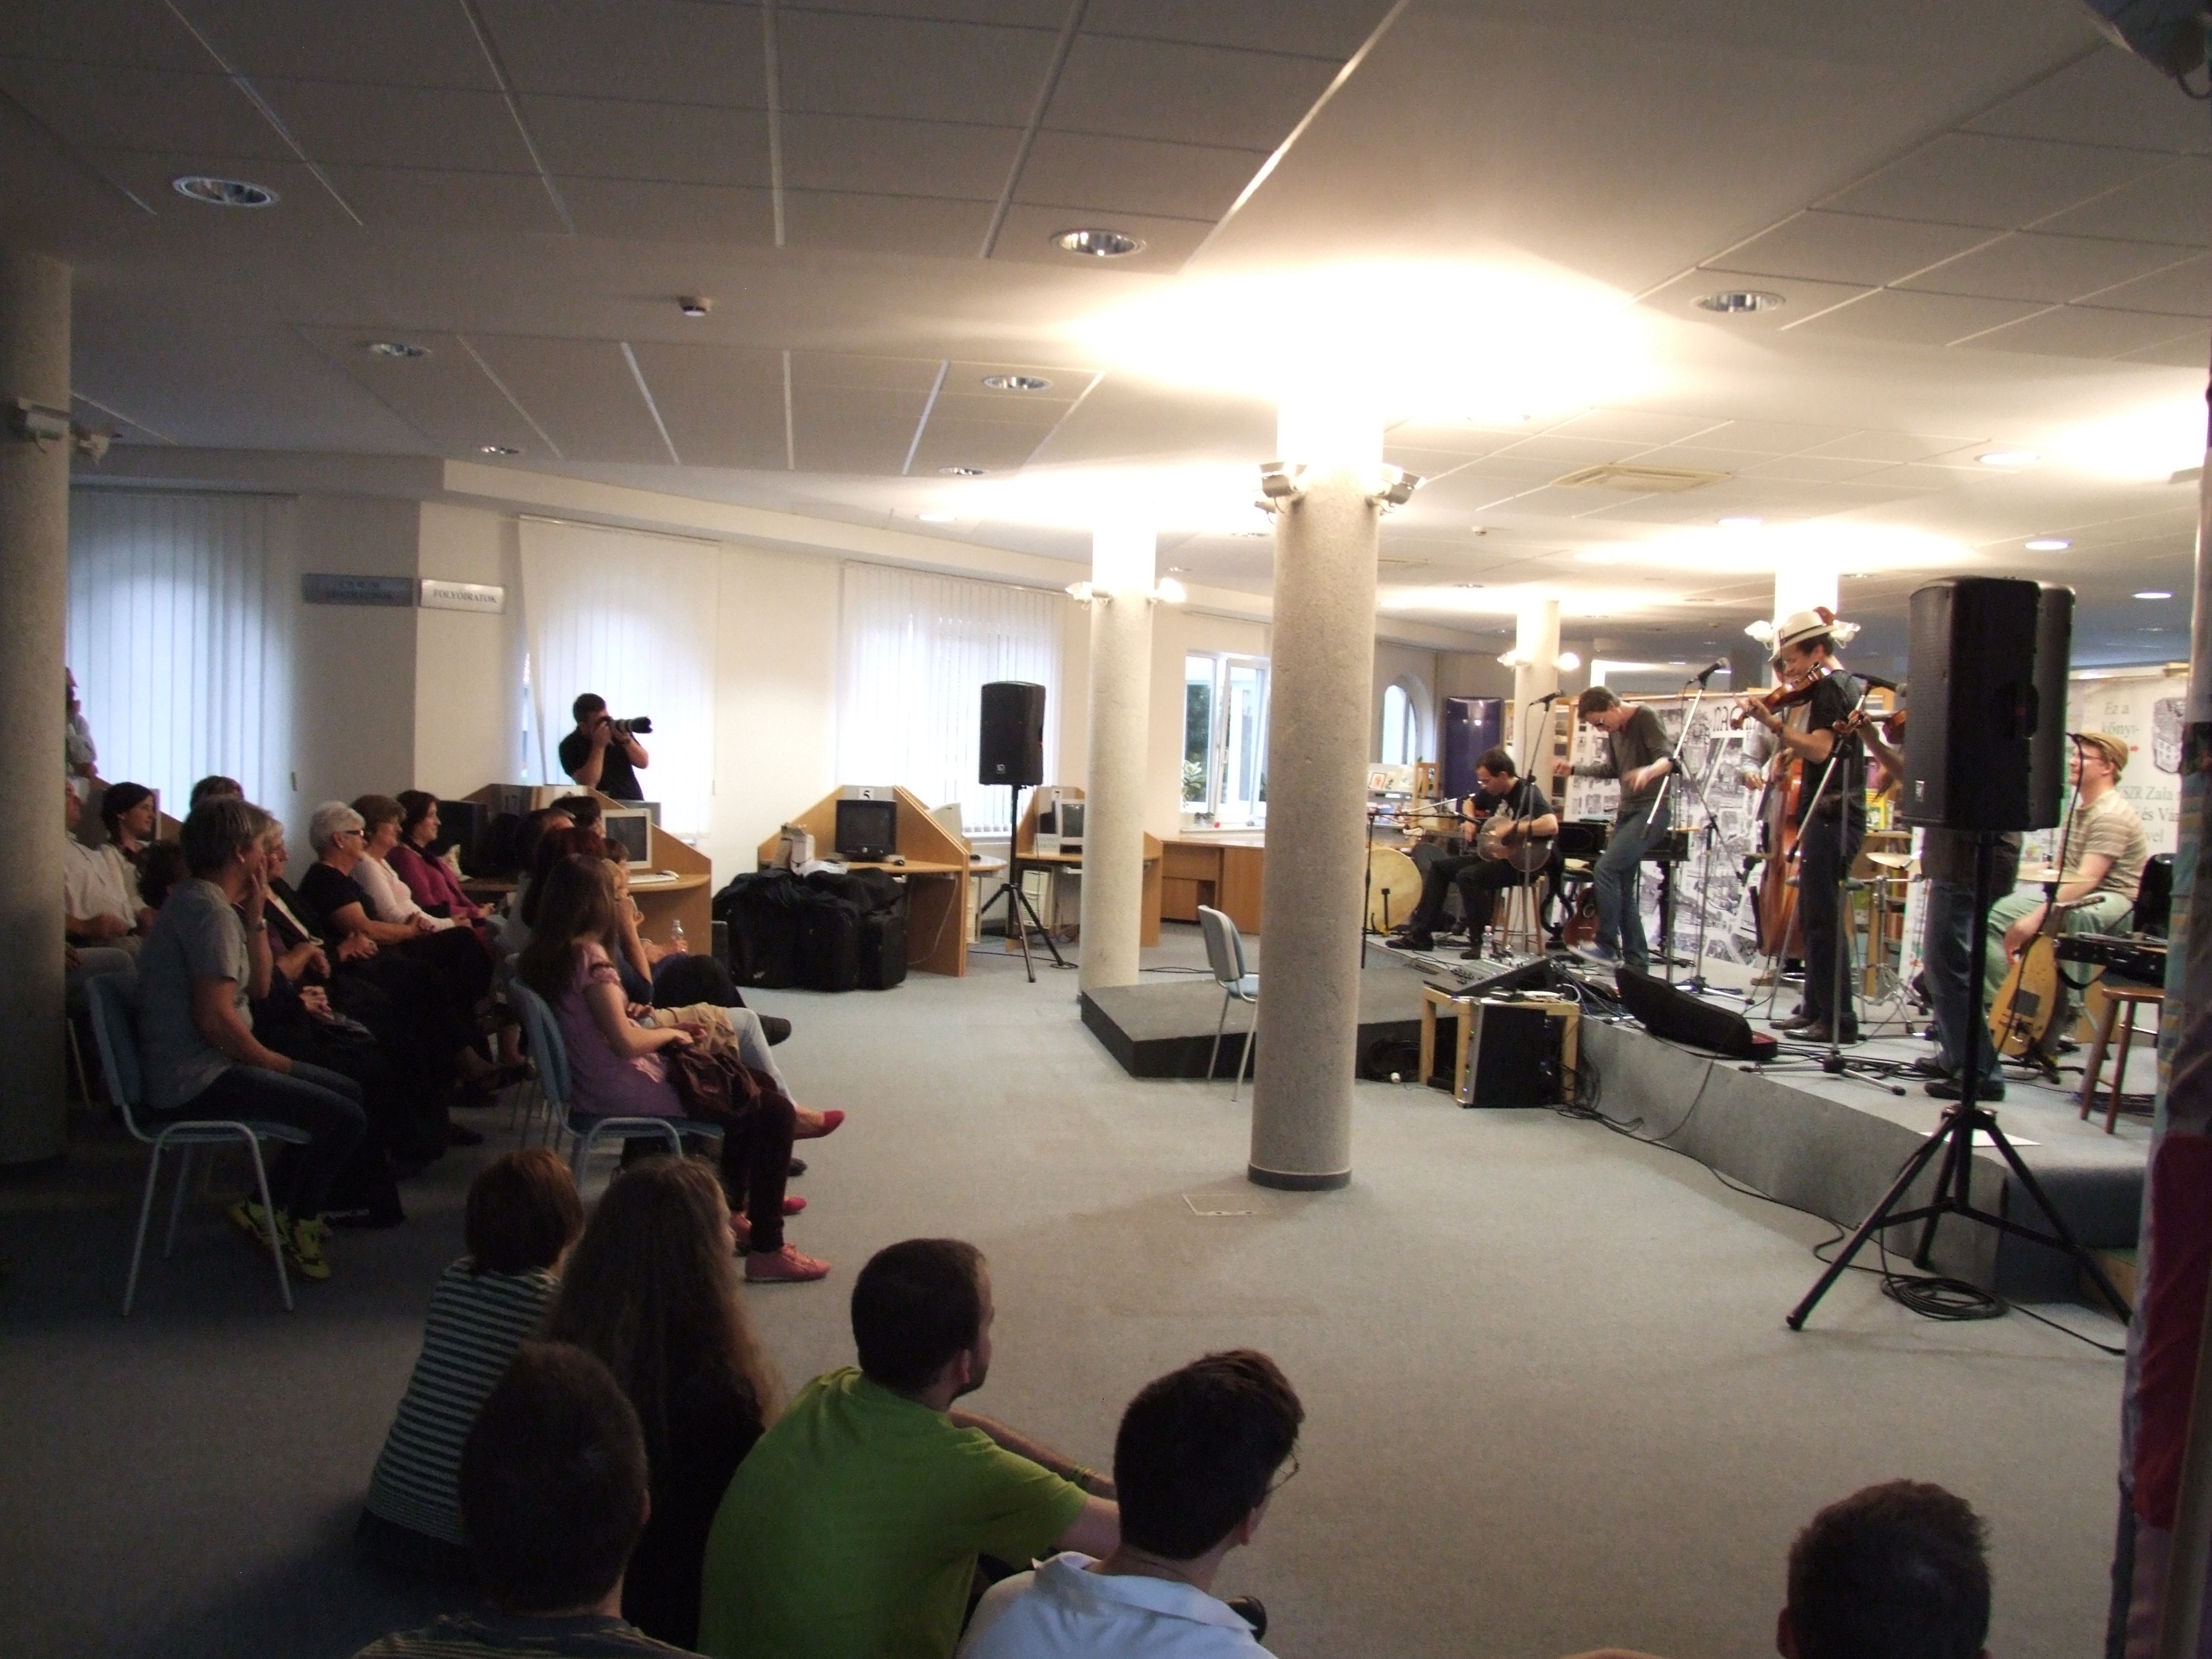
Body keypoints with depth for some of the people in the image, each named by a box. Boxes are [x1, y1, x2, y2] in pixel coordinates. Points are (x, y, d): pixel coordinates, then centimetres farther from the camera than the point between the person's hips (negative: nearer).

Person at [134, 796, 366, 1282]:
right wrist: (275, 1063, -11)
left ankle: (273, 1209, 17)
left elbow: (259, 981, 18)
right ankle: (290, 1222, 7)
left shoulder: (203, 901, 14)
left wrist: (255, 915, 6)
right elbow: (216, 1019, -25)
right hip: (196, 1082, -11)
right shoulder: (209, 911, -19)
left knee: (349, 1091, 15)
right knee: (346, 1118, -15)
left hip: (205, 1065, 11)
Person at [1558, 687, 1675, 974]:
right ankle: (1637, 963, 11)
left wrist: (1648, 771, -43)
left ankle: (1607, 945, -17)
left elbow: (1667, 759, -23)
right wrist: (1574, 769, 19)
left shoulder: (1645, 719, -11)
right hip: (1627, 811, 9)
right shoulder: (1614, 731, 13)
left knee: (1606, 869, -22)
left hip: (1651, 810, -9)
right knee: (1623, 889, 7)